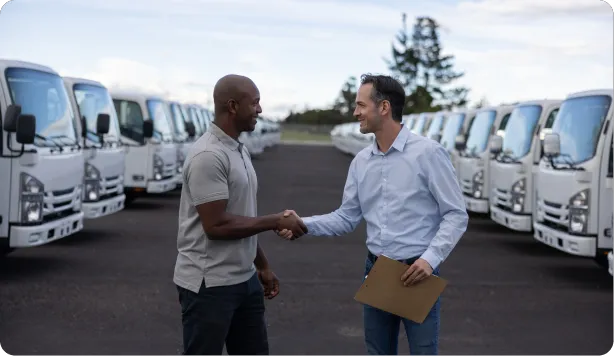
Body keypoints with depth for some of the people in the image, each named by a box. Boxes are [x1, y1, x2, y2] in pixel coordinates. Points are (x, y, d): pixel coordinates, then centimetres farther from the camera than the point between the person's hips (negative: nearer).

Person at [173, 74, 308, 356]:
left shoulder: (239, 150, 11)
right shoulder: (208, 155, -19)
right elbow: (217, 225, -23)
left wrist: (262, 266, 21)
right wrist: (276, 222, -15)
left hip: (245, 279, 9)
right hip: (209, 284, -9)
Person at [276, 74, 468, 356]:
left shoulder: (428, 153, -11)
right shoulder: (361, 161, 6)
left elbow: (456, 214, -10)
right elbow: (347, 217, 8)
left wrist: (431, 258, -21)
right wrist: (303, 225, -6)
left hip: (417, 273, -5)